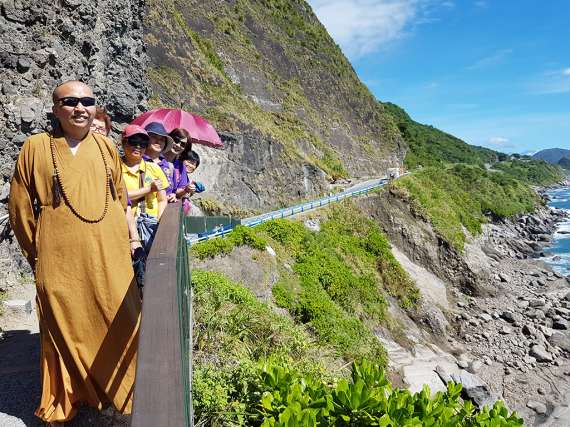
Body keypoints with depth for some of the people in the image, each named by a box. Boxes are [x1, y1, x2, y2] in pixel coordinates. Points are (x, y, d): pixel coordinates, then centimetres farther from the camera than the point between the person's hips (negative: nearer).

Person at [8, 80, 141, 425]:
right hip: (60, 263, -2)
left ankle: (121, 393, 30)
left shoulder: (106, 147, 8)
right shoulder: (36, 147, -1)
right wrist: (38, 254, 7)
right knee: (65, 330, 8)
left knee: (119, 325, 7)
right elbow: (20, 208, 4)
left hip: (110, 258, 3)